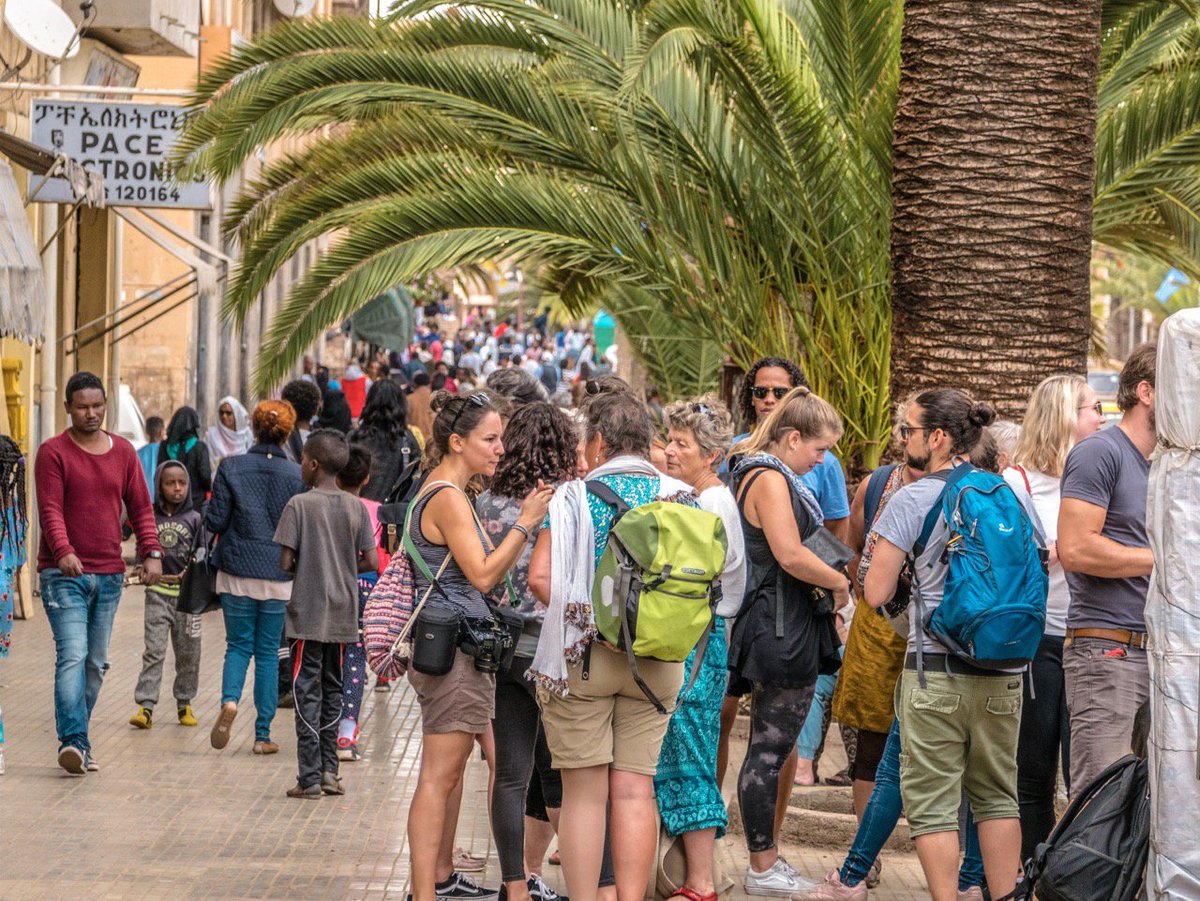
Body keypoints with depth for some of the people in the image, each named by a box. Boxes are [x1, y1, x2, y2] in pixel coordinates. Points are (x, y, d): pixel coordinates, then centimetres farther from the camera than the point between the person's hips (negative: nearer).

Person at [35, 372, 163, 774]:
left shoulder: (123, 451, 11)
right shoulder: (53, 451, -4)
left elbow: (140, 506, 12)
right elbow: (50, 509, -13)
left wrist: (151, 552, -3)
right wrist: (64, 552, -29)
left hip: (109, 574, 5)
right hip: (63, 573, -5)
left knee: (96, 662, 8)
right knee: (72, 655, -17)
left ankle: (77, 741, 16)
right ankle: (73, 741, -23)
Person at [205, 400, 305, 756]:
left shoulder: (231, 468, -5)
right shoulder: (297, 475, -4)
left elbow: (215, 521, -5)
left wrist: (208, 512, 16)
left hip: (237, 572, 0)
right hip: (279, 575, 0)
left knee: (238, 645, 11)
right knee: (268, 652, 9)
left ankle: (229, 700, -18)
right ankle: (263, 735, 9)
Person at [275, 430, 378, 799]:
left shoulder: (299, 504, -10)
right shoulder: (356, 508, 2)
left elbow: (285, 562, -13)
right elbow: (371, 563, -1)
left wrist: (300, 570, 8)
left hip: (308, 614, -4)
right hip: (343, 615, 4)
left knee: (308, 692, -1)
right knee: (332, 689, 15)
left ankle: (310, 778, -2)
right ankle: (329, 770, 15)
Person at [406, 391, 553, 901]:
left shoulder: (441, 492, 17)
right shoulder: (448, 498, -15)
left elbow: (489, 573, 17)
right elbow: (483, 575, -18)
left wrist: (525, 519, 8)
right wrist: (526, 524, -15)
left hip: (450, 644, 11)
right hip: (452, 646, -11)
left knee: (451, 768, 18)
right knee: (439, 776, -10)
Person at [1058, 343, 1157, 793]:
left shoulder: (1158, 467, 21)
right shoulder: (1099, 452, -7)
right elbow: (1075, 549, -18)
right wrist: (1163, 558, -11)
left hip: (1153, 653, 9)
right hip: (1107, 653, -9)